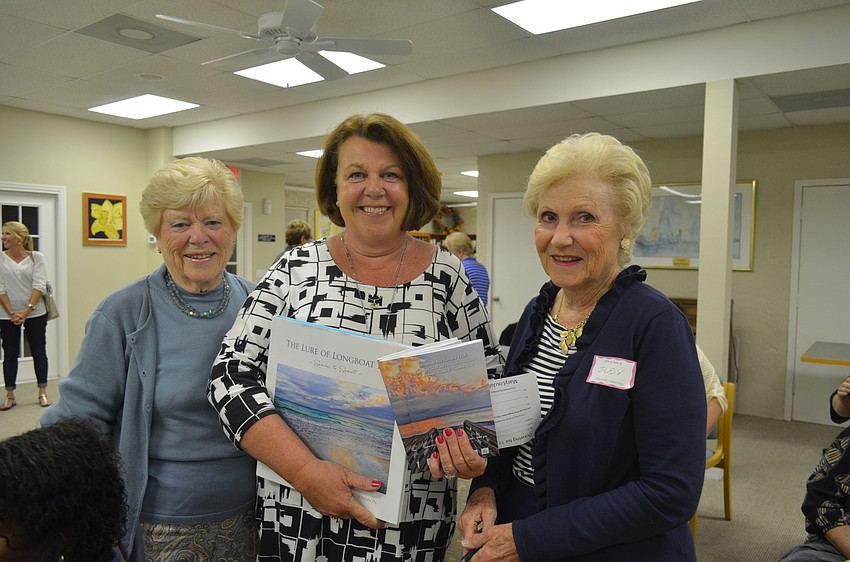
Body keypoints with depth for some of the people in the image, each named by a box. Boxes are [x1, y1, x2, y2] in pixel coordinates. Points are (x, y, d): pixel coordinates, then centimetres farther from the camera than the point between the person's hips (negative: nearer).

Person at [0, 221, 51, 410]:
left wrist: (26, 311, -16)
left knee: (39, 352, 5)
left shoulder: (36, 257, -3)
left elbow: (39, 286, -9)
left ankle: (42, 393, 14)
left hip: (35, 314, -1)